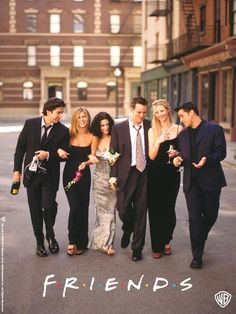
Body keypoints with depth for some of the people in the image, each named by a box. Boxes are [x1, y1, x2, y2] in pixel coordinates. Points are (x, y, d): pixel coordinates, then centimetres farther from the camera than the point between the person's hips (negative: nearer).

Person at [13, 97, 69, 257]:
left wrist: (49, 155, -18)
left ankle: (51, 235, 11)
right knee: (35, 210, 8)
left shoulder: (63, 131, -5)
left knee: (48, 206, -18)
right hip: (31, 174, 2)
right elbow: (20, 147, 4)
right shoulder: (30, 124, -2)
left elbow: (64, 155, -1)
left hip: (50, 176, -2)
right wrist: (17, 169, 2)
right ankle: (40, 242, 24)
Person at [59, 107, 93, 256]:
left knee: (83, 208, 6)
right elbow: (61, 150, 7)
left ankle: (81, 242, 21)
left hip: (84, 175, 1)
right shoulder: (69, 134, -1)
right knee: (75, 207, -11)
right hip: (69, 174, -1)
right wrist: (59, 150, -14)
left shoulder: (91, 137, -1)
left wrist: (86, 163, -15)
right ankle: (72, 241, 7)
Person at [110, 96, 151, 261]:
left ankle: (137, 249, 19)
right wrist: (113, 175, -4)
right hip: (126, 174, -1)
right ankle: (128, 230, 29)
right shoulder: (118, 128, 3)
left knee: (141, 212, 5)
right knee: (123, 209, -8)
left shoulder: (150, 127, 4)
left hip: (145, 174, 1)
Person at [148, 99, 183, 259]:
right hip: (155, 175, 1)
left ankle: (166, 241, 25)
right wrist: (158, 140, -19)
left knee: (169, 209, 0)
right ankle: (157, 246, 16)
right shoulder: (152, 131, 2)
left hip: (172, 174, 0)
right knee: (155, 210, 3)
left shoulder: (178, 129, 2)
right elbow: (151, 156, -5)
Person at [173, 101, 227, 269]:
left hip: (210, 180, -3)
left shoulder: (214, 129, -4)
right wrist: (179, 159, -6)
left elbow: (221, 152, -8)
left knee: (210, 215, 10)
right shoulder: (183, 134, 13)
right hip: (191, 181, 3)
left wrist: (207, 159, -25)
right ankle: (197, 256, 6)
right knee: (195, 218, -1)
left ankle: (199, 240, 40)